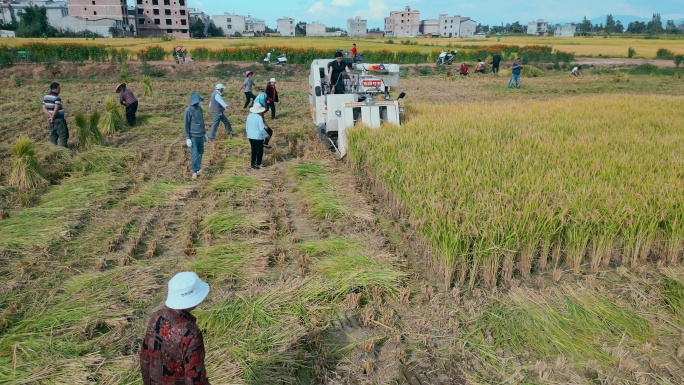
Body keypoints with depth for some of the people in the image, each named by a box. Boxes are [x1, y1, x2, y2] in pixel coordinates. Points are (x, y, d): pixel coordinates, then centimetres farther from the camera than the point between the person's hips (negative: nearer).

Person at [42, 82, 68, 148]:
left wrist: (50, 116, -5)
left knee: (53, 136, 11)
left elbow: (44, 108, 5)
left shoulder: (45, 97, 9)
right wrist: (52, 117, -10)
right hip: (58, 120, -7)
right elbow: (56, 109, -20)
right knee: (63, 135, -1)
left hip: (51, 120, 7)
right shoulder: (57, 98, -14)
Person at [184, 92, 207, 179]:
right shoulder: (188, 110, -13)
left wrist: (205, 133, 19)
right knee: (194, 155, -5)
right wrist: (187, 138, -14)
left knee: (200, 153, 14)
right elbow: (186, 125, -11)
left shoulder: (199, 109, 6)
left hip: (200, 135, 6)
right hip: (193, 136, -6)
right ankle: (194, 171, 8)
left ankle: (198, 168, 29)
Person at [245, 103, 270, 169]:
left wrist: (248, 133, 23)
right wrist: (266, 135, -4)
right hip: (258, 137, -6)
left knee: (253, 150, 17)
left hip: (250, 136, 6)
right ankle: (258, 163, 18)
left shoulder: (249, 116, 0)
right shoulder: (259, 117, -19)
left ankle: (253, 164, 20)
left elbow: (246, 126, 9)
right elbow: (261, 128, -19)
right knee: (260, 150, 10)